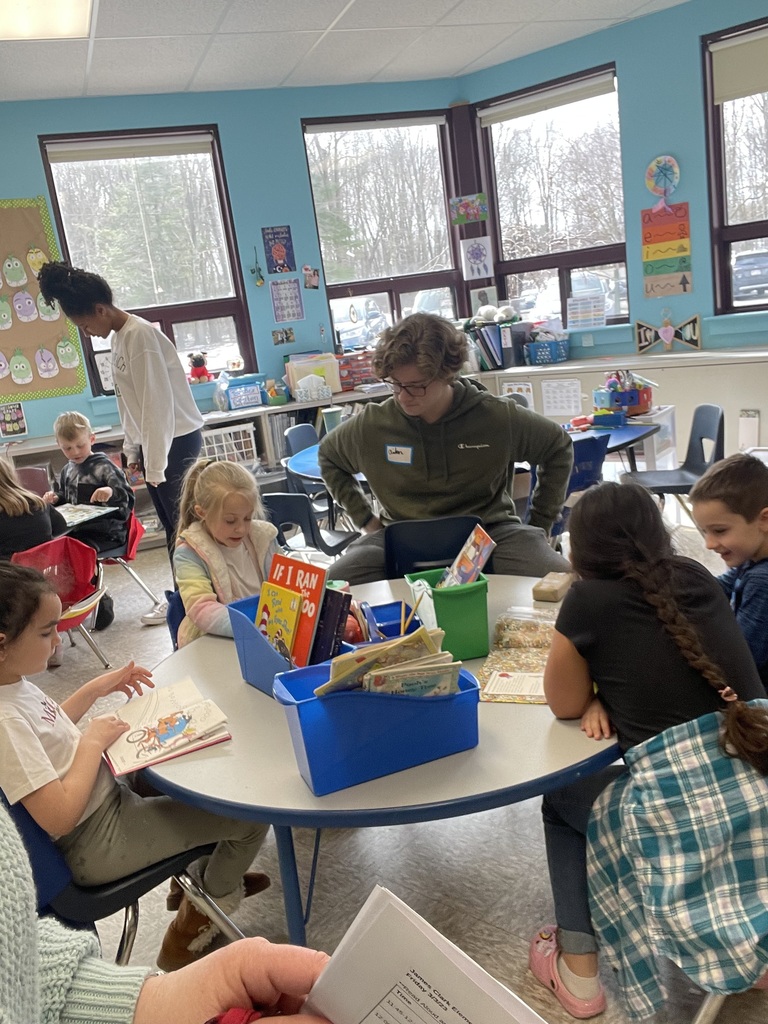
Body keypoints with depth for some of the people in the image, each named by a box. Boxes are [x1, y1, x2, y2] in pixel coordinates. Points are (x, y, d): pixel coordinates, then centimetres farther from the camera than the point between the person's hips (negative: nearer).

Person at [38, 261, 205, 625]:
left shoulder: (140, 335, -18)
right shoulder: (118, 337, 11)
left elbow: (158, 403, -22)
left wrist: (156, 465, -19)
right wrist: (133, 451, 18)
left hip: (176, 441, -9)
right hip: (152, 443, 9)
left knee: (184, 525, -3)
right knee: (172, 527, 13)